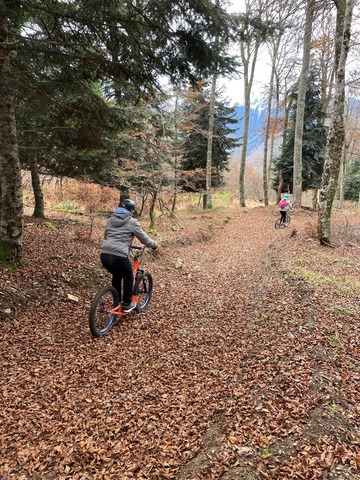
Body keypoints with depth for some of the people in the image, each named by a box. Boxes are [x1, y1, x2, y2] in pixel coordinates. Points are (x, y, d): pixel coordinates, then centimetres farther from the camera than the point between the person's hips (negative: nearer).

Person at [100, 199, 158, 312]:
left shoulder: (111, 219, 20)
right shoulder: (132, 222, 3)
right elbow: (144, 239, 8)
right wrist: (154, 245, 26)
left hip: (104, 255, 6)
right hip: (119, 256, -6)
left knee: (116, 276, 31)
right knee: (128, 278, 22)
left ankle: (117, 303, 37)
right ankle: (127, 304, 28)